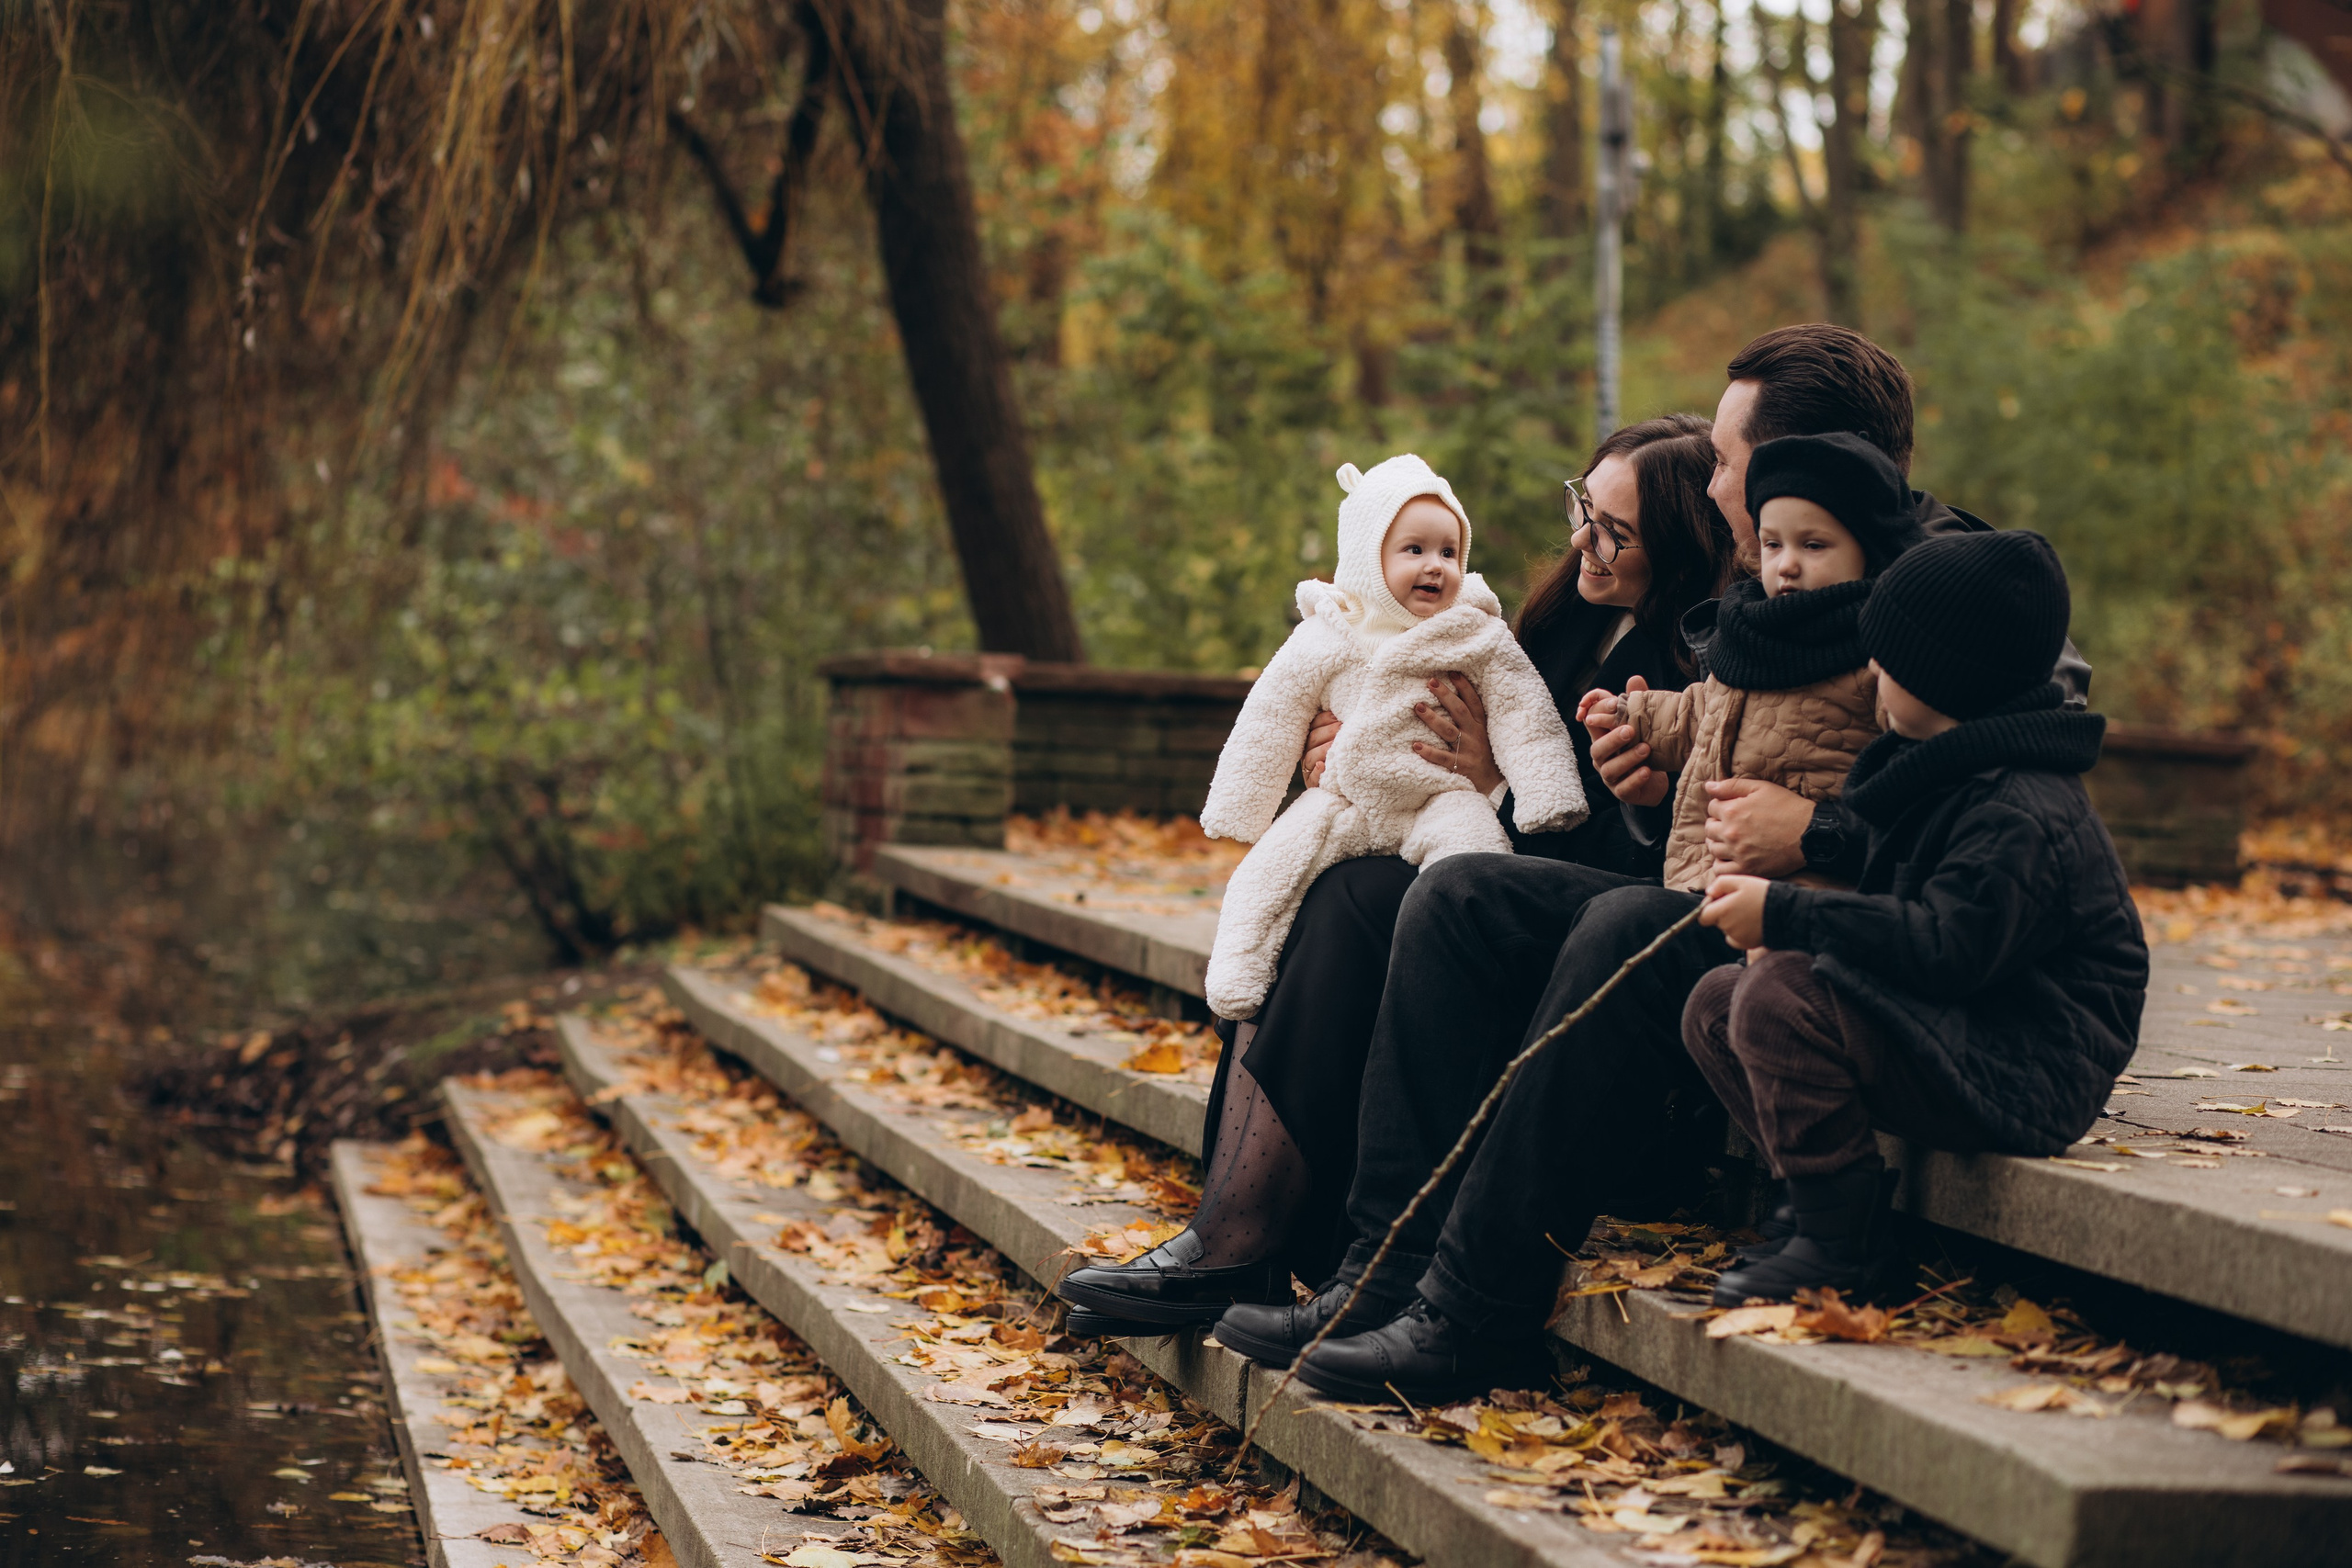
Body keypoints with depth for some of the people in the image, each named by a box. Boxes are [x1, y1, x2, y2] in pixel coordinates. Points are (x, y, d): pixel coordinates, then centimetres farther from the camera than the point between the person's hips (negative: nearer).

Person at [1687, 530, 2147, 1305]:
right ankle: (1827, 1207, 6)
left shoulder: (2022, 814, -20)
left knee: (1779, 996, -28)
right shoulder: (1943, 772, 14)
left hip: (2022, 1079, -11)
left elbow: (1945, 948, -28)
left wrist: (1786, 917, -25)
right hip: (1959, 1042, 11)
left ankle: (1839, 1241, -17)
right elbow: (1897, 909, 22)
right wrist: (1788, 929, 2)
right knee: (1714, 1005, 5)